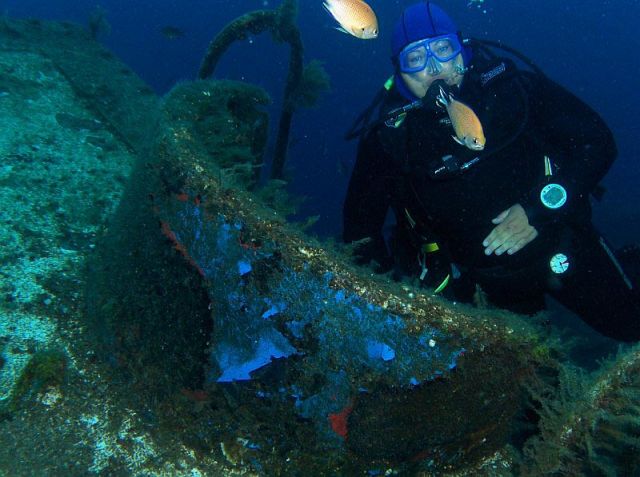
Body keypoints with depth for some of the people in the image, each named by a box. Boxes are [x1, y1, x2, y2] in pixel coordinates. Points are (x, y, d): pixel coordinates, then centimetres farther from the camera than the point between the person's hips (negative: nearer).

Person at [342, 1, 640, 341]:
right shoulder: (387, 133, -13)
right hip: (485, 279, 1)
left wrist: (542, 207, -24)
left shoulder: (508, 80, -13)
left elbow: (597, 141, -11)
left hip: (561, 246, 0)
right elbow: (361, 220, -5)